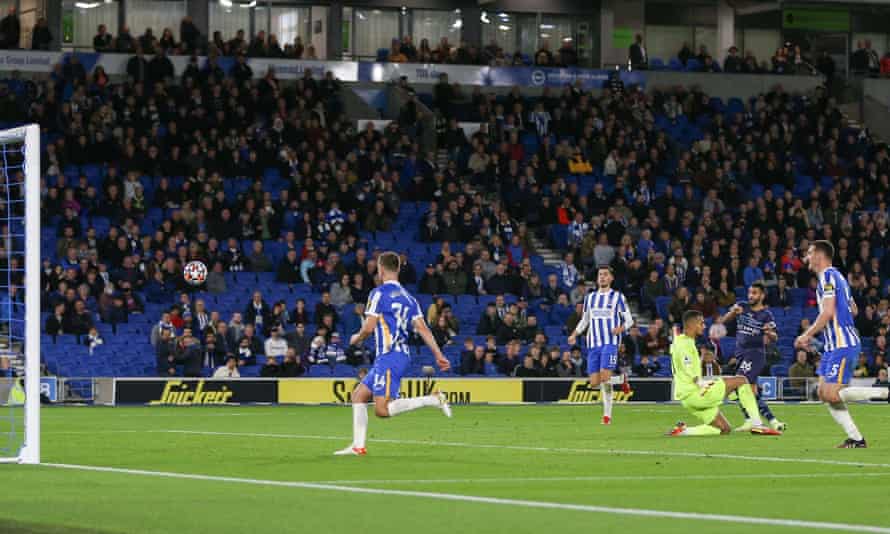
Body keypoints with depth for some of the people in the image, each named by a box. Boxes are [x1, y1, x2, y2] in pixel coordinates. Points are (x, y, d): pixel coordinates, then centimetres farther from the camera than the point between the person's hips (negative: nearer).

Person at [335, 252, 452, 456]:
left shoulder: (379, 293, -8)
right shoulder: (408, 297, 15)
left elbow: (369, 327, -11)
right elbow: (423, 328, 8)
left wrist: (357, 338, 11)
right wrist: (438, 355, 5)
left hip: (389, 357, -9)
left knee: (382, 410, -14)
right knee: (358, 395, 13)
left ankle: (434, 399, -19)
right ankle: (358, 446, 10)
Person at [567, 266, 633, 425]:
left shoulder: (617, 297, 3)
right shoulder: (590, 298, 16)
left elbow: (629, 320, 4)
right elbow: (584, 321, 24)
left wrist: (620, 328, -18)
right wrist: (574, 335, 7)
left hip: (610, 343, -4)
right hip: (593, 344, 4)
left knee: (605, 377, -21)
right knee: (594, 382, 1)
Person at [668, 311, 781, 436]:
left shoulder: (680, 341, 19)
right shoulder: (686, 343, -12)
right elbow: (691, 375, -20)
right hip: (693, 393, -10)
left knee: (725, 429, 12)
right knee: (741, 381, -7)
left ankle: (683, 430, 3)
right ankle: (757, 424, -11)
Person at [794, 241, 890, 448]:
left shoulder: (827, 276, -10)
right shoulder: (837, 276, 20)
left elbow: (828, 312, -19)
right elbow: (853, 310, 26)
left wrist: (807, 335, -12)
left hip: (842, 345, -10)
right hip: (834, 345, 10)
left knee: (832, 395, -15)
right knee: (824, 394, 6)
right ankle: (855, 438, 3)